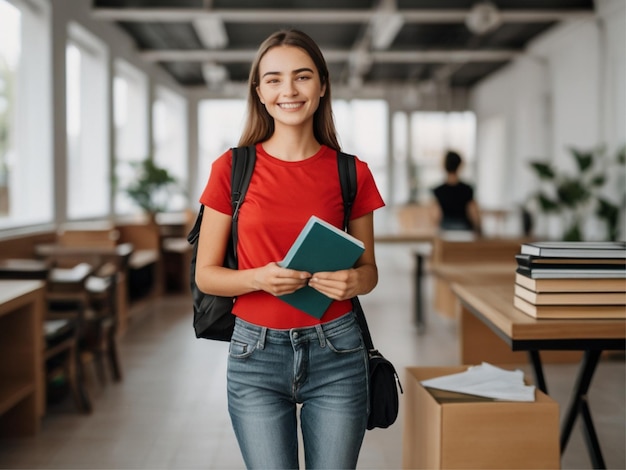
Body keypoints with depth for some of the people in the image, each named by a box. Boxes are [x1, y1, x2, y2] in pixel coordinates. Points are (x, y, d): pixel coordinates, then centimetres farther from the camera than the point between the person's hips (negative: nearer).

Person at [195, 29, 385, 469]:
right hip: (257, 353, -1)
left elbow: (368, 269, 10)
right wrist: (259, 278, -18)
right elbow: (206, 274, 1)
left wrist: (353, 281, -13)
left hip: (336, 351, 1)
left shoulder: (352, 173, 1)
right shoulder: (232, 168, -2)